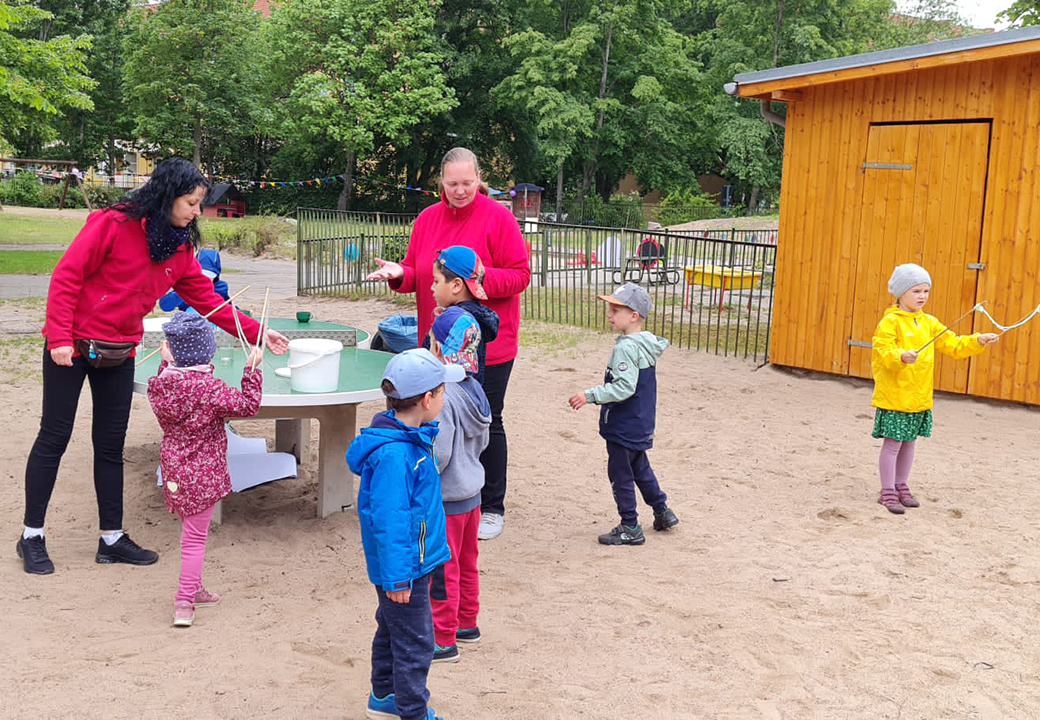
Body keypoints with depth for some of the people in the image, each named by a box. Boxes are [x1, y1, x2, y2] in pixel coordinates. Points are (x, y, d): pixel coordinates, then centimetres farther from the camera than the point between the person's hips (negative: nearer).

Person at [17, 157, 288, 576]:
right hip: (72, 347, -6)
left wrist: (257, 333, -2)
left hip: (119, 354, 6)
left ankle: (111, 538, 20)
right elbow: (67, 277, -16)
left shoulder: (181, 250, 3)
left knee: (111, 444, 10)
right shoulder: (113, 225, -17)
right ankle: (31, 537, 15)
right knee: (55, 436, 2)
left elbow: (208, 300, 5)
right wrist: (60, 337, -20)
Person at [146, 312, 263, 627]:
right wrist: (252, 368, -12)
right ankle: (184, 603, 1)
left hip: (173, 467, 7)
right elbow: (247, 405, -19)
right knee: (195, 536, 1)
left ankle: (194, 589, 36)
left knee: (190, 529, 23)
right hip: (201, 474, -7)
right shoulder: (209, 388, -22)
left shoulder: (160, 383, -2)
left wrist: (166, 363, 26)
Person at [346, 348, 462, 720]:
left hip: (414, 562, 10)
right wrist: (397, 576, -24)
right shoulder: (394, 456, -30)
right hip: (404, 568, -10)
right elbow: (389, 520, -28)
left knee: (392, 630, 25)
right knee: (414, 645, 4)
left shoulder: (410, 438, 2)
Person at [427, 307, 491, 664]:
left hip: (447, 499, -8)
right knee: (467, 563, 21)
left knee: (443, 570, 4)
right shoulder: (473, 388, 0)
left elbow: (437, 456, -24)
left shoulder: (443, 397, -26)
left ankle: (444, 640, 15)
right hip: (472, 490, 8)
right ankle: (467, 623, 36)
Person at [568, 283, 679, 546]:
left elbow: (624, 387, -28)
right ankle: (662, 512, 35)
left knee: (620, 473, 2)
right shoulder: (647, 344, 7)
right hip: (642, 426, 10)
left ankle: (630, 528, 10)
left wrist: (590, 396, -27)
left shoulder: (626, 348, -23)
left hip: (624, 426, -10)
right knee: (640, 468, 25)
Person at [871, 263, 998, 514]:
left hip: (919, 398, 7)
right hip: (894, 396, -7)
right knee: (892, 444, -2)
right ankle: (888, 492, 6)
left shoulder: (928, 323, 11)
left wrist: (978, 341, 0)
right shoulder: (890, 322, -10)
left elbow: (953, 345, 12)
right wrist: (902, 356, -40)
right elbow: (884, 351, -22)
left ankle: (901, 486, 28)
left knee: (908, 444, 15)